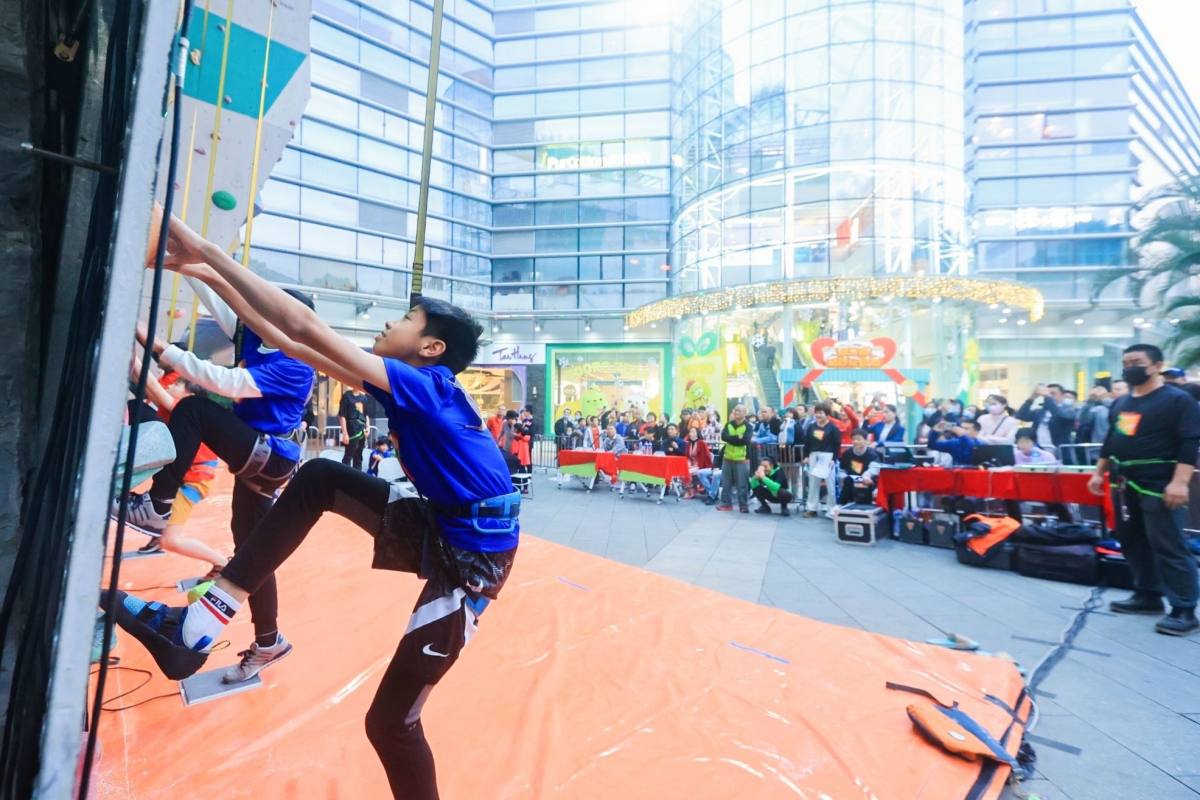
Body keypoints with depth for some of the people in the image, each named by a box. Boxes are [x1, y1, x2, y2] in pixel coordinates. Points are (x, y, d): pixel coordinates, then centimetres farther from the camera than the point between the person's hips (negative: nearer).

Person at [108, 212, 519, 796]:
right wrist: (213, 277, 9)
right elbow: (291, 344, 9)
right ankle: (196, 627, 6)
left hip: (470, 556, -8)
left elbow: (304, 328, -26)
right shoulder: (409, 387, 5)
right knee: (318, 479, 2)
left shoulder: (427, 386, -20)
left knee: (389, 722, -2)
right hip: (438, 530, 8)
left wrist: (206, 250, -18)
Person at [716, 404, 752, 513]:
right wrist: (737, 438, -15)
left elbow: (745, 440, -17)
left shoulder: (747, 426, -3)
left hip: (741, 459, -4)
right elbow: (724, 436, -7)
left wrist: (731, 439, -11)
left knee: (742, 484, 0)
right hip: (727, 458, 4)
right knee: (726, 483, 9)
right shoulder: (729, 424, 9)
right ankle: (726, 504, 19)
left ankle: (744, 506, 9)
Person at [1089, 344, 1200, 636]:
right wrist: (1099, 473, 18)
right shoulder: (1121, 404, 14)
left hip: (1158, 487, -8)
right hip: (1125, 486, 8)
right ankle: (1148, 595, 25)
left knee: (1169, 548, -4)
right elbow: (1110, 442, 20)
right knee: (1132, 543, 13)